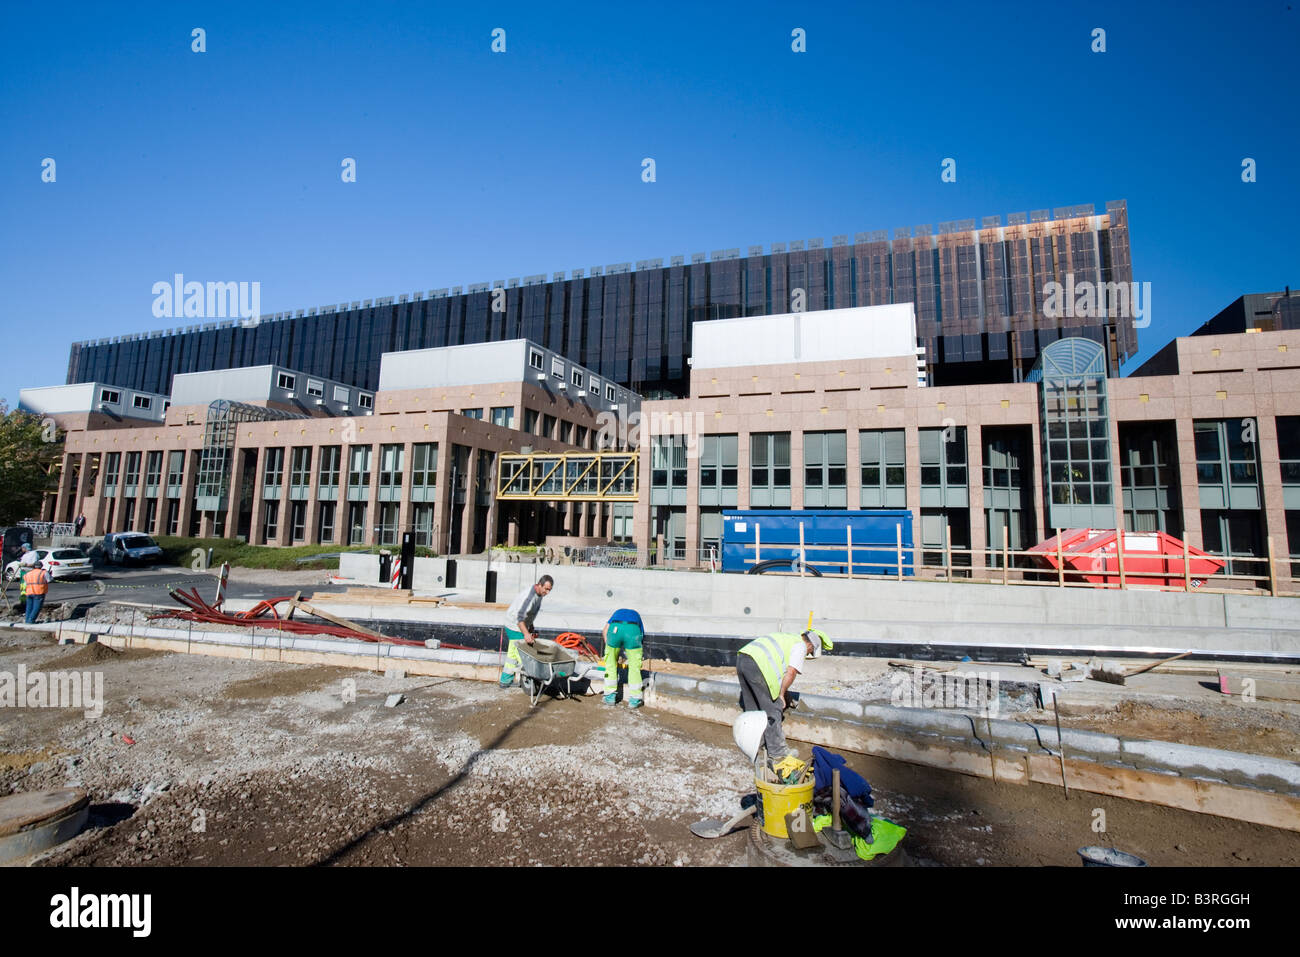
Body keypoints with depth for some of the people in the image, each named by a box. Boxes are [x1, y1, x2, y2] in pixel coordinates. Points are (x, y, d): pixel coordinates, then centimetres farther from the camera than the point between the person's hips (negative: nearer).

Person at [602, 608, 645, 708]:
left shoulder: (617, 613, 41)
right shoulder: (636, 615, 40)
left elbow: (605, 631, 26)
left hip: (615, 629, 1)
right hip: (632, 630, 0)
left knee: (610, 663, 18)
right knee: (634, 666, 12)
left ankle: (610, 696, 22)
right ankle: (634, 699, 14)